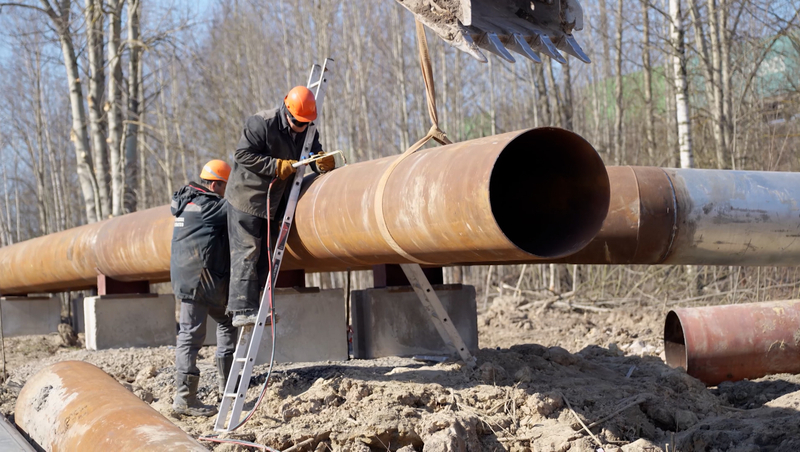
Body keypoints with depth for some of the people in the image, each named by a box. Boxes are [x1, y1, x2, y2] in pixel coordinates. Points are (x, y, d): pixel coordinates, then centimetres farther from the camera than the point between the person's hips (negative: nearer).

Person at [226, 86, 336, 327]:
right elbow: (242, 155, -20)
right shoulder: (262, 123, -18)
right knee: (246, 252, -9)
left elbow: (315, 157, 0)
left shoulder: (308, 132, 2)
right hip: (247, 198, -7)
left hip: (274, 202, 7)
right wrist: (277, 166, -24)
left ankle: (253, 307, 16)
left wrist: (323, 162, -25)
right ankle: (242, 310, -8)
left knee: (264, 254, 9)